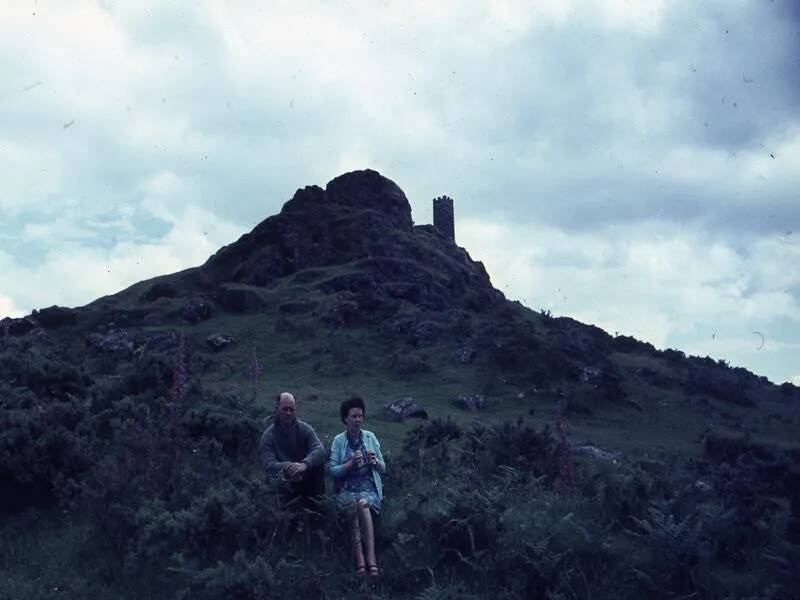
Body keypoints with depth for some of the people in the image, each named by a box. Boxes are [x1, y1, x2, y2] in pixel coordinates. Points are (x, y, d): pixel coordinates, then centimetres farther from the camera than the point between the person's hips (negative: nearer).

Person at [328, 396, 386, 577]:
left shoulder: (370, 437, 8)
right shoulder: (338, 440, 5)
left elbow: (383, 469, 11)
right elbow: (333, 471, -1)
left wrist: (375, 461, -10)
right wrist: (351, 463, -16)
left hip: (369, 488, 0)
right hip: (347, 489, 0)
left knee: (362, 503, -33)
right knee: (354, 505, -34)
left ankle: (361, 560, -38)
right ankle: (370, 559, -36)